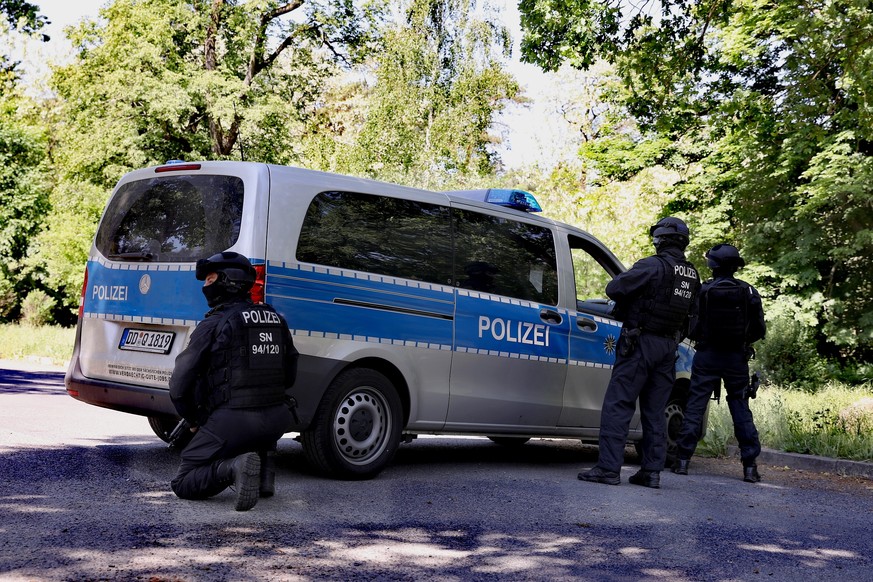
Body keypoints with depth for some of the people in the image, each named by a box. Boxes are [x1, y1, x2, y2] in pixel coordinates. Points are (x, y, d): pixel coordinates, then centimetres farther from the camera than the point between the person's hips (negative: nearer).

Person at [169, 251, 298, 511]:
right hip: (277, 419, 6)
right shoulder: (276, 319, 12)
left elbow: (179, 384, -4)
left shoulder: (213, 325, -5)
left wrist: (194, 421, 13)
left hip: (232, 420, -6)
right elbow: (289, 375, 19)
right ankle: (265, 465, 15)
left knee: (184, 484, 9)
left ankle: (234, 468, -19)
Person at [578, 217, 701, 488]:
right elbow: (691, 311, 15)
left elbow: (614, 288, -18)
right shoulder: (692, 275, 9)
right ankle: (651, 471, 12)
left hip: (641, 343, -7)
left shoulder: (653, 266, -14)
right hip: (668, 346, 7)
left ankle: (609, 468, -8)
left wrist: (632, 297, 3)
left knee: (618, 405, -4)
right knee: (654, 411, 12)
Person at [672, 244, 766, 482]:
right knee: (741, 409, 7)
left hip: (707, 356, -2)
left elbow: (691, 328, -8)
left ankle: (683, 460, 2)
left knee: (695, 407, 4)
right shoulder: (749, 292, -2)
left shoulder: (702, 291, -8)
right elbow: (759, 330, 2)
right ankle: (750, 466, 6)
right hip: (737, 358, 2)